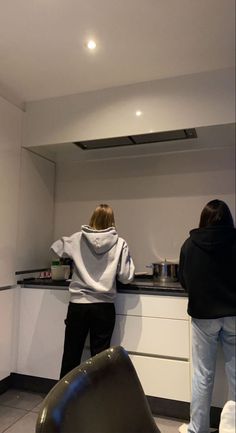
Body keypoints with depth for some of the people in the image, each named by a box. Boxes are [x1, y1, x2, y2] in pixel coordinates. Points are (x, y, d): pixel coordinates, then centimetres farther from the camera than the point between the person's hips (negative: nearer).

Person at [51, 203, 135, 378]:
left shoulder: (78, 239, -2)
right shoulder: (119, 243, -7)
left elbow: (56, 247, 14)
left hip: (78, 305, 1)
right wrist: (128, 258, 11)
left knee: (71, 353, 17)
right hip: (104, 307, -1)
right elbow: (126, 277, -6)